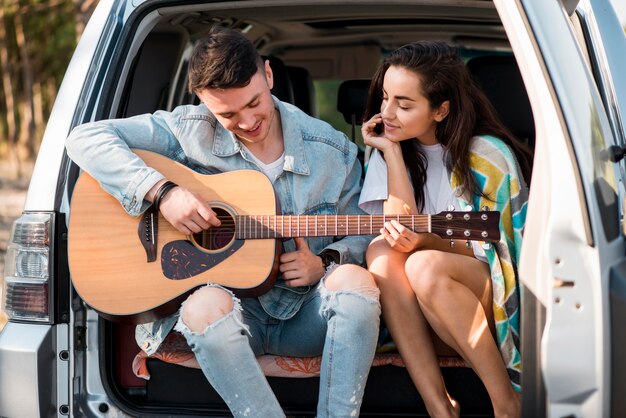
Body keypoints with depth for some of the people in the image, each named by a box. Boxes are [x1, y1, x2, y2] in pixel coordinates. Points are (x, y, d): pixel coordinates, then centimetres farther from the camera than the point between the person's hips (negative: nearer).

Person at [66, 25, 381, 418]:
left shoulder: (335, 151, 3)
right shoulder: (191, 130, -3)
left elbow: (358, 234, 13)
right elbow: (86, 138, -9)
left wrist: (325, 264, -11)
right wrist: (162, 191, -22)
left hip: (305, 314, 2)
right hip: (231, 306, -1)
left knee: (355, 279, -31)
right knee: (206, 305, -37)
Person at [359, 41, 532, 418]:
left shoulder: (487, 154, -9)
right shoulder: (395, 149, 5)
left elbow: (489, 249, -8)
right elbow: (399, 229, -8)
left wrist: (428, 241, -26)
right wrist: (391, 151, -9)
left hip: (502, 309, -4)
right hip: (427, 318, 4)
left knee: (424, 265, -33)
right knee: (381, 252, -24)